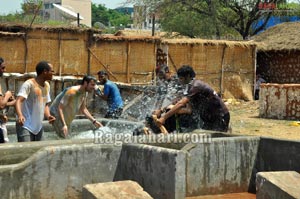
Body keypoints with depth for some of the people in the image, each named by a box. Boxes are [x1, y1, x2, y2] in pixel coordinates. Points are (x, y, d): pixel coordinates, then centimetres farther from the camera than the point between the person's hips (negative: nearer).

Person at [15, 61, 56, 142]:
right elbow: (18, 101, -27)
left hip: (38, 127, 8)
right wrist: (20, 115, -46)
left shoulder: (47, 86, 9)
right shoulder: (29, 84, -15)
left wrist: (48, 116, -4)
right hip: (25, 126, -8)